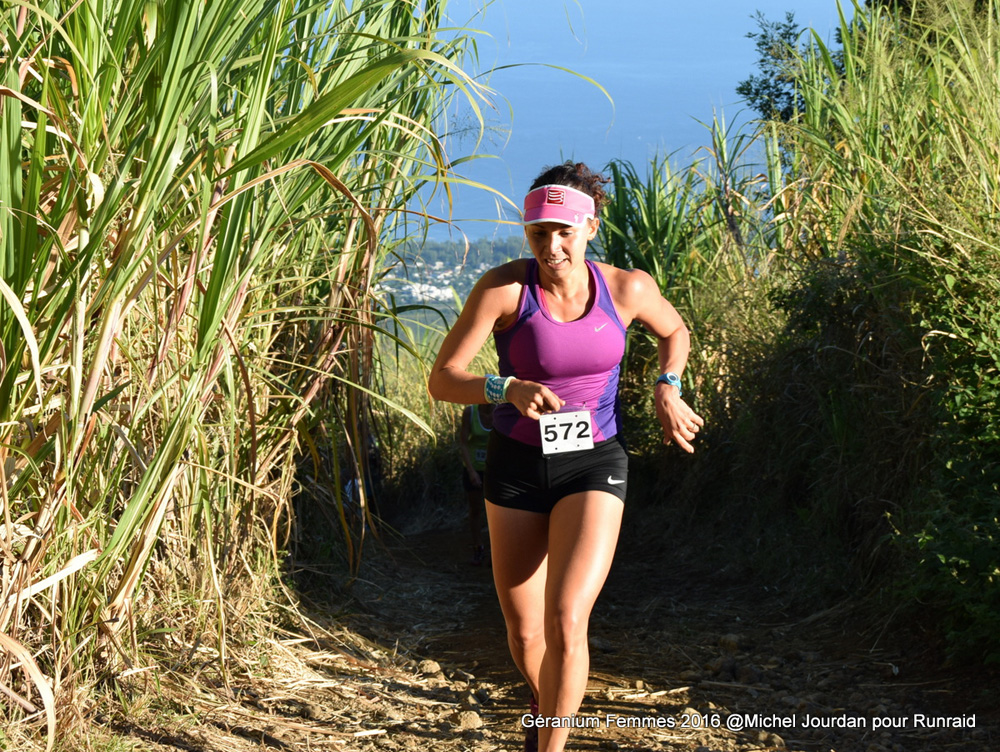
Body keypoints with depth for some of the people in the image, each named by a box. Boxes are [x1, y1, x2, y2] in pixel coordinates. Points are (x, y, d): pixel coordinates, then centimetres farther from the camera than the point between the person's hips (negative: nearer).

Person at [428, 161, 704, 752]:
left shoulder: (626, 288, -9)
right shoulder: (504, 288, -15)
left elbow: (674, 331, 15)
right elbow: (442, 380, -15)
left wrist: (669, 390, -2)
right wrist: (508, 389, -33)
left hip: (594, 465, -1)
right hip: (517, 466, 1)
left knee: (566, 621, -21)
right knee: (524, 633, 12)